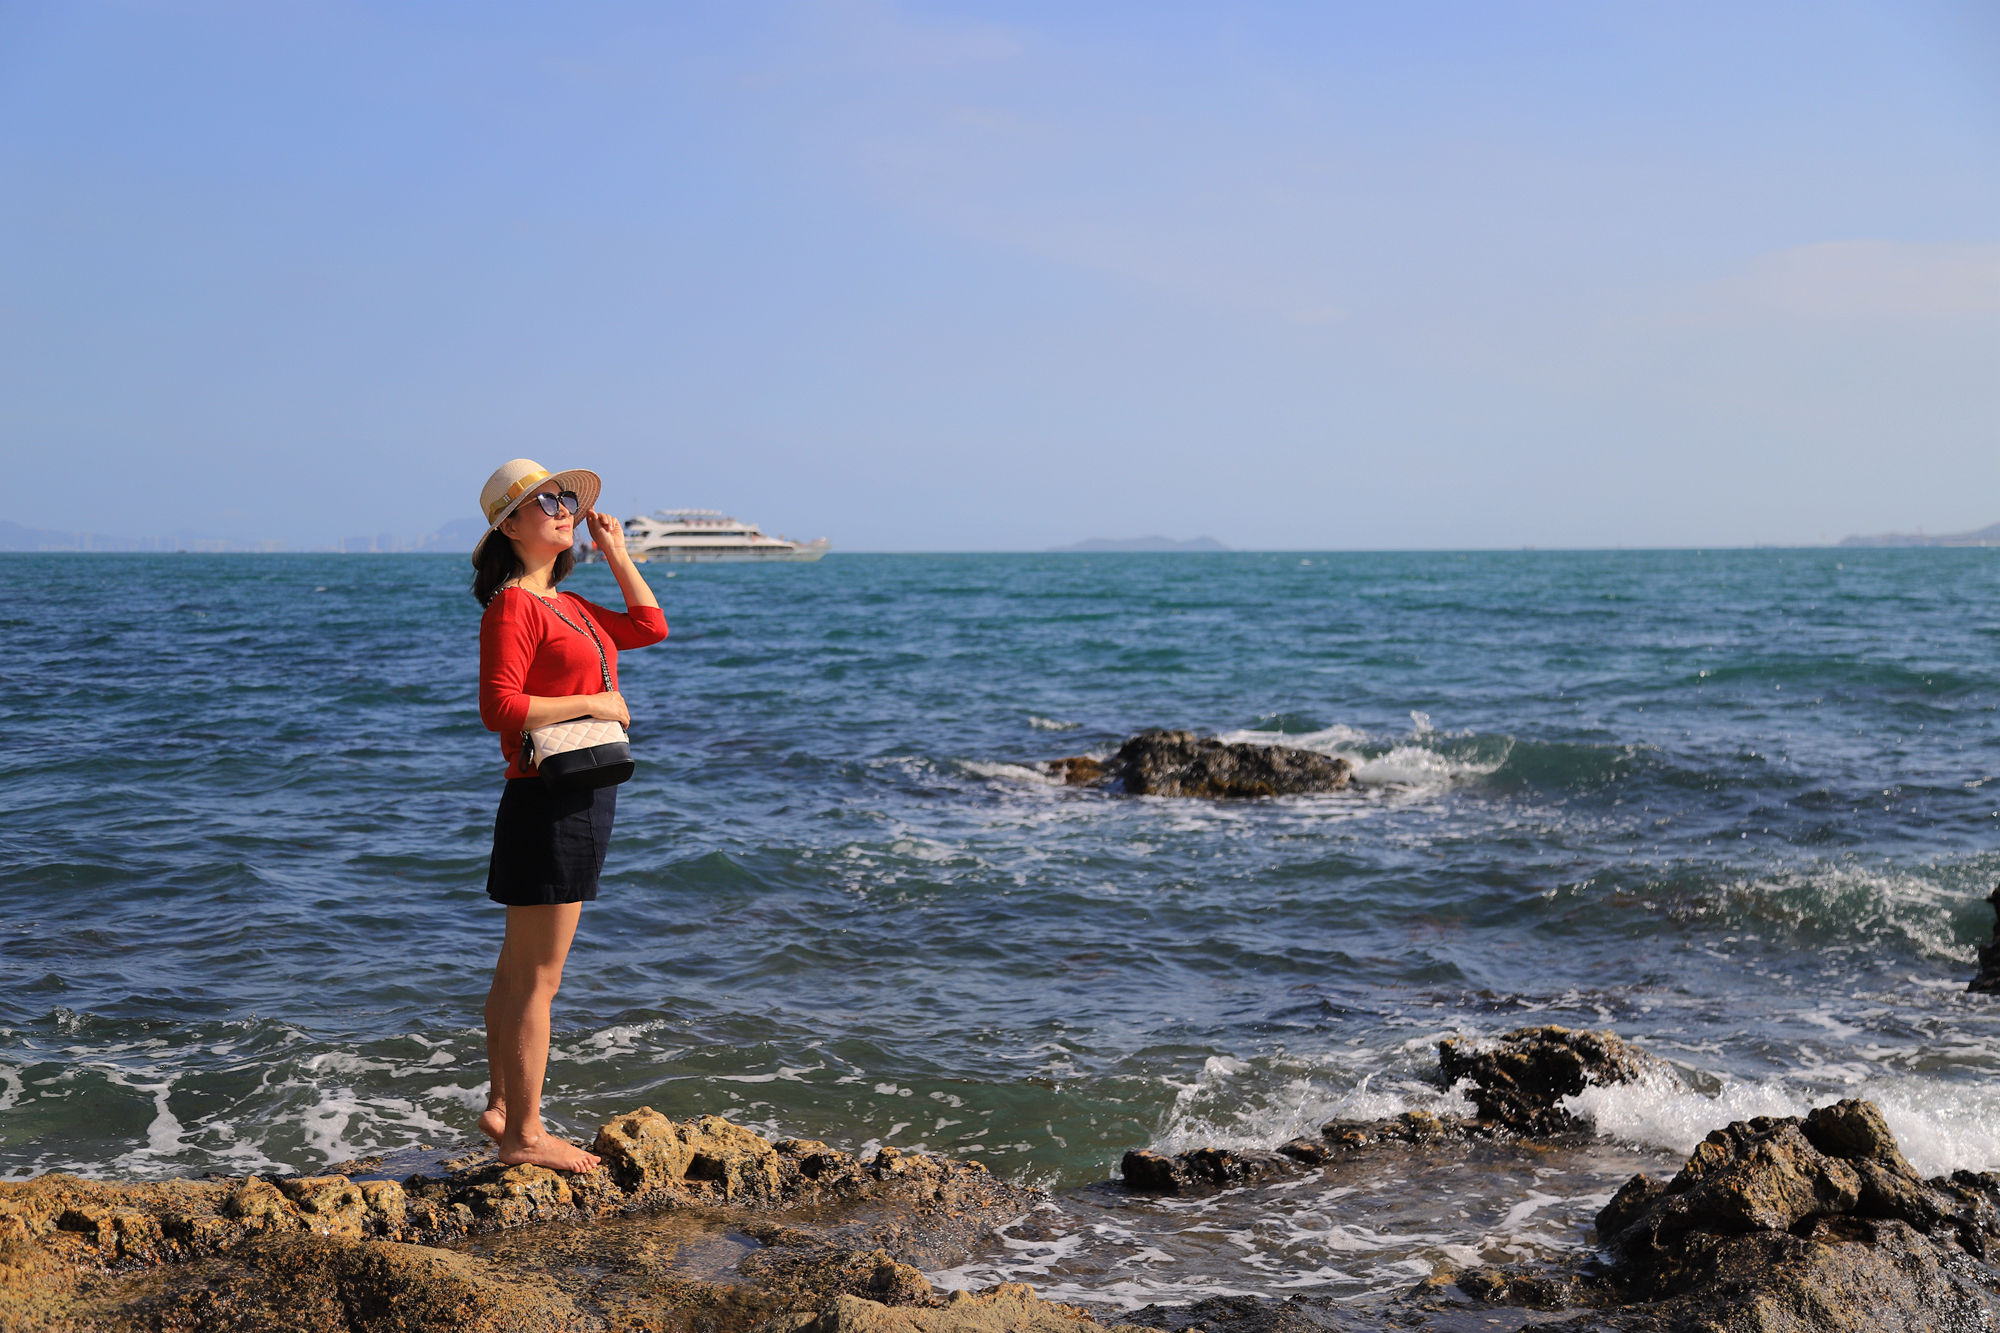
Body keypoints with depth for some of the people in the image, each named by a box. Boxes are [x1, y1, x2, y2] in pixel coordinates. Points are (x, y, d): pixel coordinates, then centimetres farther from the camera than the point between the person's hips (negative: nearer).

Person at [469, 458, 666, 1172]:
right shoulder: (512, 607, -11)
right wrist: (593, 704, -16)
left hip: (584, 797, 10)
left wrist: (615, 550, 21)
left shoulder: (569, 606, 17)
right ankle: (525, 1134, 3)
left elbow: (651, 626, 25)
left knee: (519, 970, 17)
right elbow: (499, 707, -20)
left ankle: (502, 1106, 27)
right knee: (537, 976, -3)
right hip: (548, 800, -10)